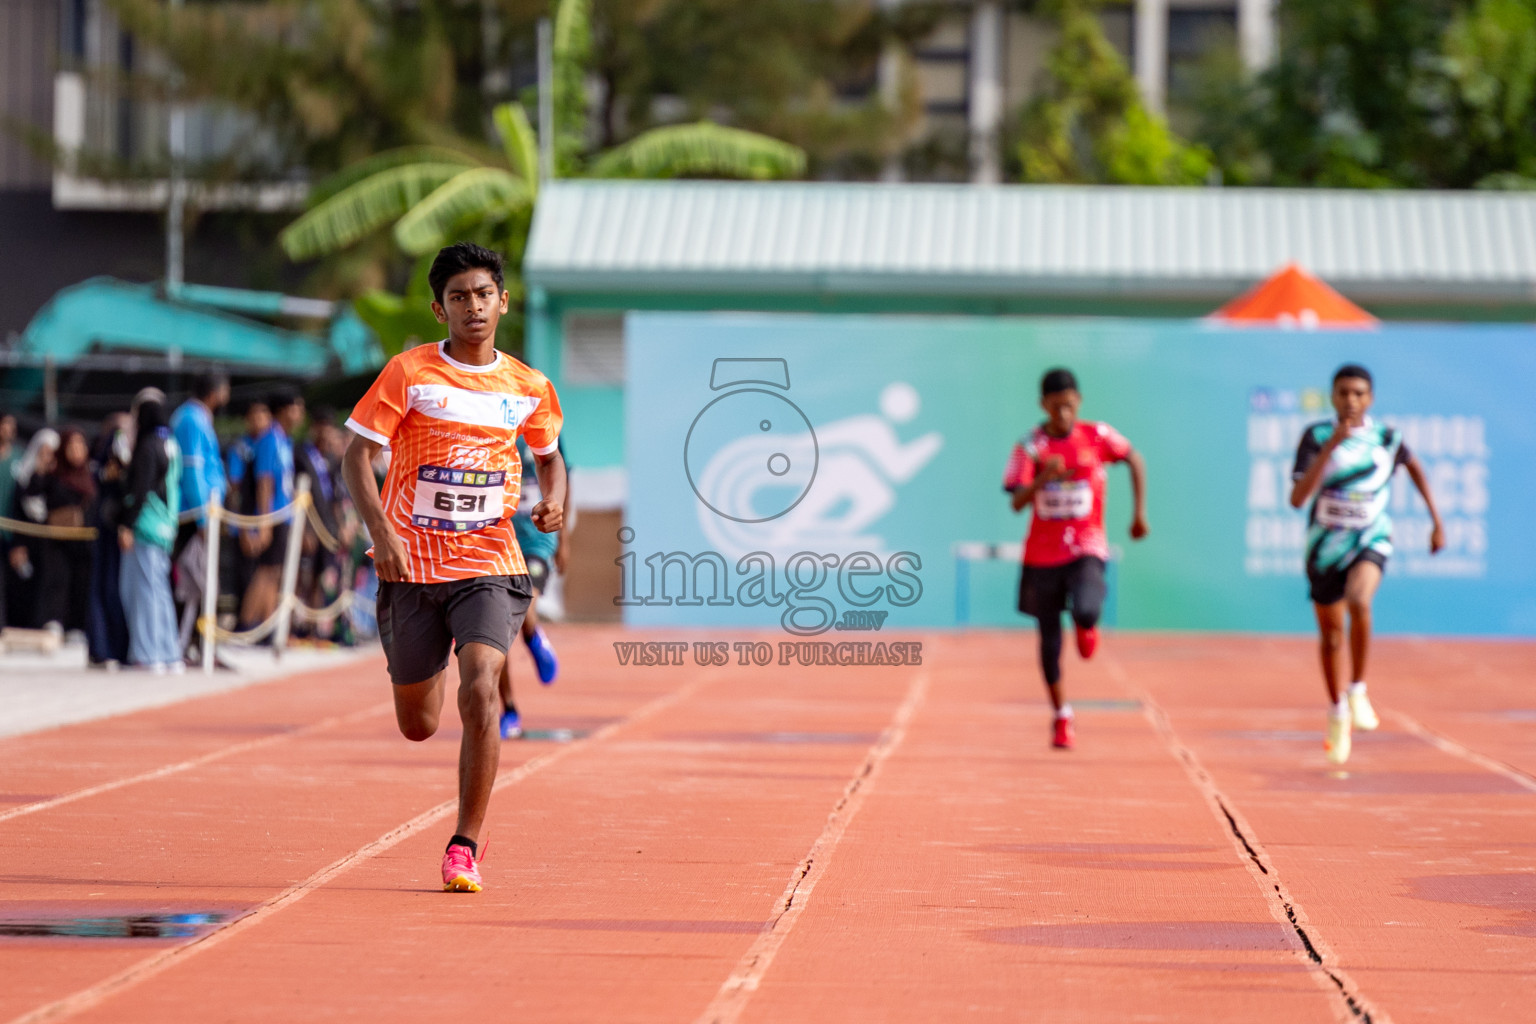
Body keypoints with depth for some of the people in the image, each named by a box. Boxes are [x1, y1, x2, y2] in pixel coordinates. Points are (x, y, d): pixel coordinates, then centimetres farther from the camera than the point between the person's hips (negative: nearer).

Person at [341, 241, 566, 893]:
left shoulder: (528, 387, 5)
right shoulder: (409, 373, -3)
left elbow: (549, 454, 24)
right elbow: (358, 455, -4)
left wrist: (554, 499, 2)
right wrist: (381, 531, -19)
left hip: (489, 564, 0)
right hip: (413, 567, 0)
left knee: (479, 689, -24)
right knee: (418, 727, 8)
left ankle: (465, 845, -12)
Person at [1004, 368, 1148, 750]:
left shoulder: (1097, 437, -4)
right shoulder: (1030, 446, -6)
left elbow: (1135, 460, 13)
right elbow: (1016, 502, -15)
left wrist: (1139, 513, 9)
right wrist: (1043, 478, -33)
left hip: (1087, 549, -1)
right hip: (1043, 553, 1)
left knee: (1085, 611, -27)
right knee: (1049, 636, 7)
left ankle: (1088, 627, 13)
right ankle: (1061, 716, 23)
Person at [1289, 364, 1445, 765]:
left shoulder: (1386, 438, -6)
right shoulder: (1316, 436, -11)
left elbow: (1413, 465, 17)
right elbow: (1298, 498, -21)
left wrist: (1436, 521, 17)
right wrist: (1331, 445, -28)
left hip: (1370, 540, -1)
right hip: (1325, 543, 1)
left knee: (1358, 601, -33)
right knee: (1331, 634, 14)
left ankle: (1358, 690, -15)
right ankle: (1337, 714, 36)